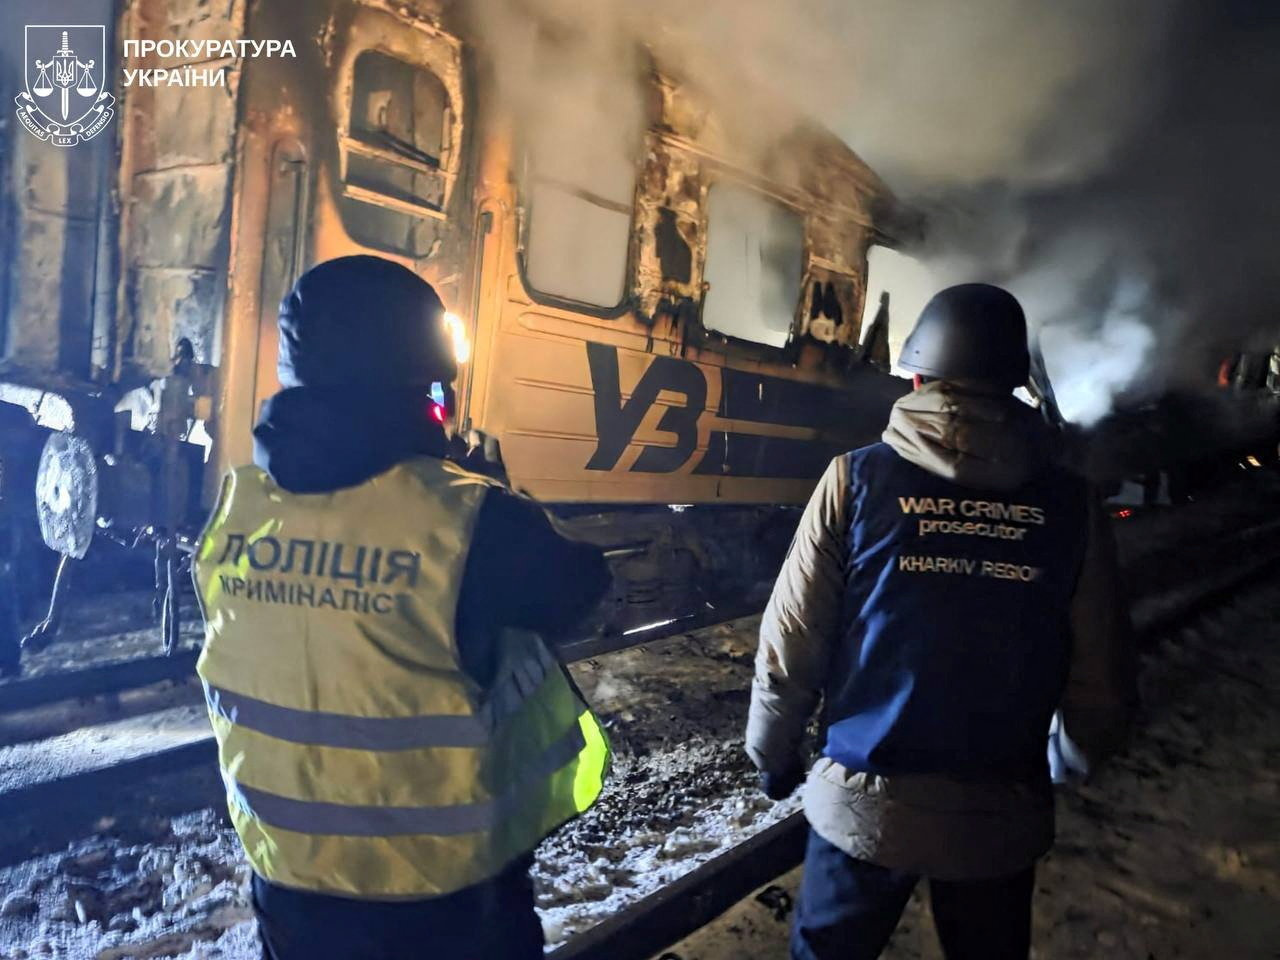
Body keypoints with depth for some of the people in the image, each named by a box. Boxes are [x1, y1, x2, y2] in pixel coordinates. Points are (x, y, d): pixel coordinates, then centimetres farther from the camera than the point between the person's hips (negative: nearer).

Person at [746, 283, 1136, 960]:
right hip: (1001, 815, 2)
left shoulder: (859, 479, -12)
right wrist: (1065, 756, 19)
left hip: (863, 804, -1)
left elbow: (790, 647, -11)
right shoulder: (1071, 506, -7)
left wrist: (772, 754, 7)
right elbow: (1102, 689, -3)